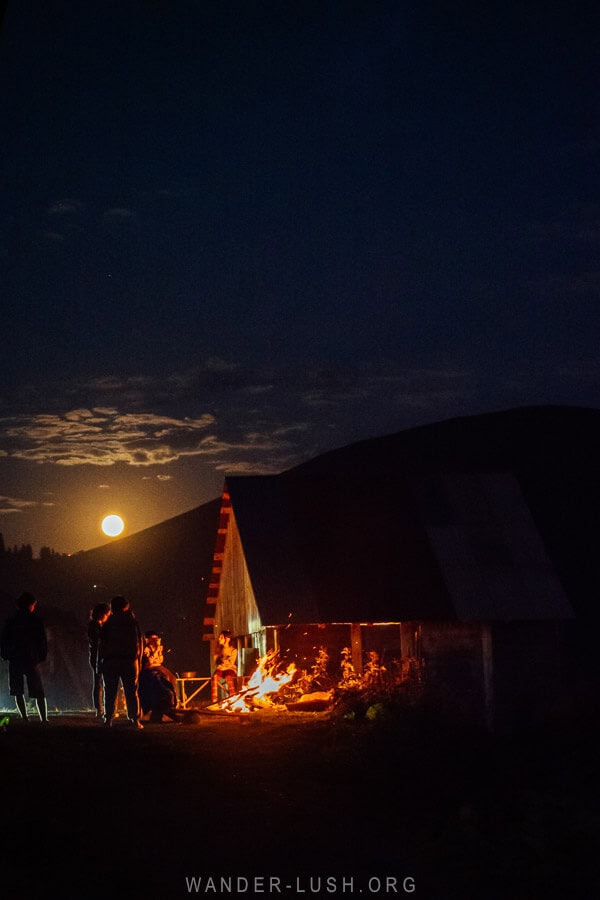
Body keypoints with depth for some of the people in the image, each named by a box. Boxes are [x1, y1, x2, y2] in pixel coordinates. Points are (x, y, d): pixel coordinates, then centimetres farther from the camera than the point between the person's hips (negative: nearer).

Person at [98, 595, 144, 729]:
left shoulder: (108, 623, 1)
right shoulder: (134, 622, 6)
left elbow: (102, 644, -1)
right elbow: (139, 643, 7)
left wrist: (100, 662, 3)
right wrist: (139, 661, 12)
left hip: (110, 661, -1)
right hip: (130, 661, 1)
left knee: (110, 692, 2)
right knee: (131, 692, 3)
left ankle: (108, 719, -3)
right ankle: (135, 719, -4)